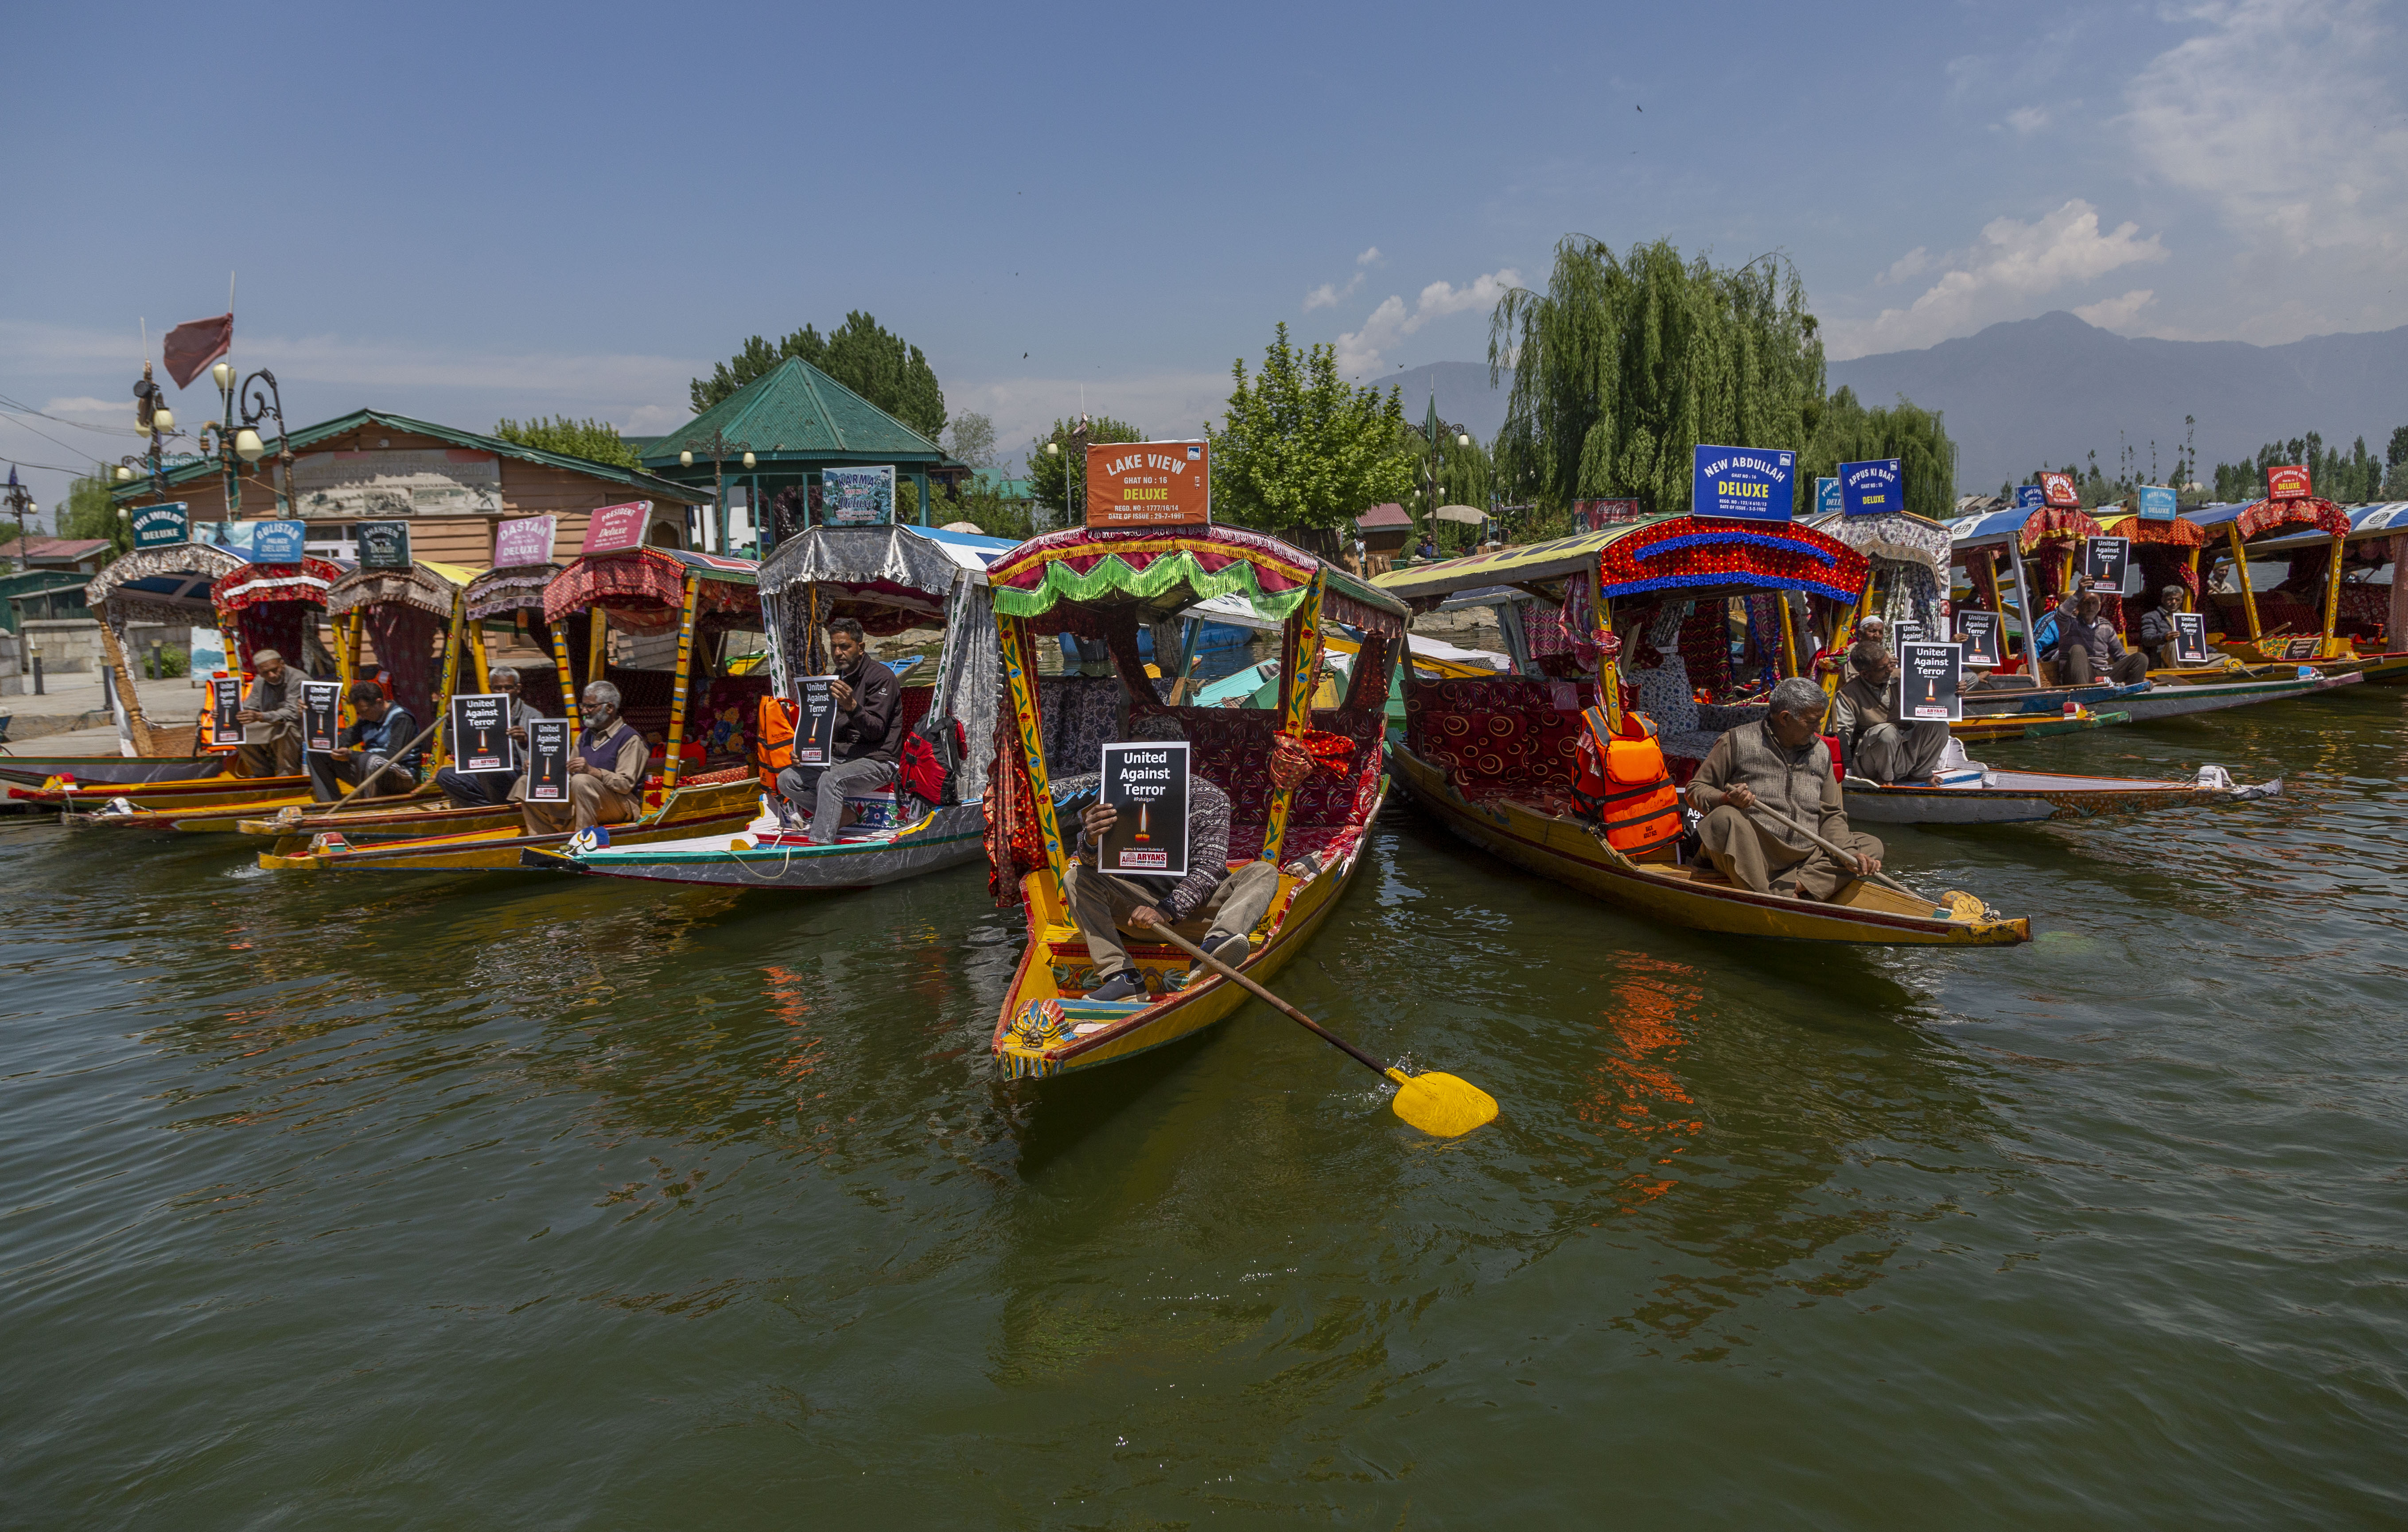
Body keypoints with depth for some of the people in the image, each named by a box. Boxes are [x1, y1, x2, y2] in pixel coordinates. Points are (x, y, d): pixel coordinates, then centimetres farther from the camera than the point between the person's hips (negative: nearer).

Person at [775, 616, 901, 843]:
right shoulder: (837, 679, 16)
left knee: (831, 779, -36)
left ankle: (820, 845, -39)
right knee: (787, 779, -8)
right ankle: (844, 815, -8)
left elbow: (877, 730, -18)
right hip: (839, 757, 9)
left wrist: (852, 707, -35)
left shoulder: (881, 677, -9)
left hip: (876, 761, -8)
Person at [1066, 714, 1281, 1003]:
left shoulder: (1210, 798, -7)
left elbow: (1208, 870, -15)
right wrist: (1091, 840, -33)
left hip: (1193, 906, -1)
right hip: (1139, 903, 2)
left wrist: (1167, 911, -31)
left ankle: (1215, 945, -54)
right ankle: (1123, 977, -33)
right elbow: (1093, 862, -6)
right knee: (1076, 878, -18)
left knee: (1264, 873, -23)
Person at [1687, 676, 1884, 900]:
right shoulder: (1738, 741, 0)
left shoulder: (1821, 752, 15)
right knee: (1725, 818, -33)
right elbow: (1695, 790, 2)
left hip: (1805, 861, 5)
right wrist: (1727, 799, -20)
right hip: (1744, 858, -5)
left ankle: (1799, 887, -27)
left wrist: (1848, 854, -5)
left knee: (1871, 846, -8)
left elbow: (1831, 815, 13)